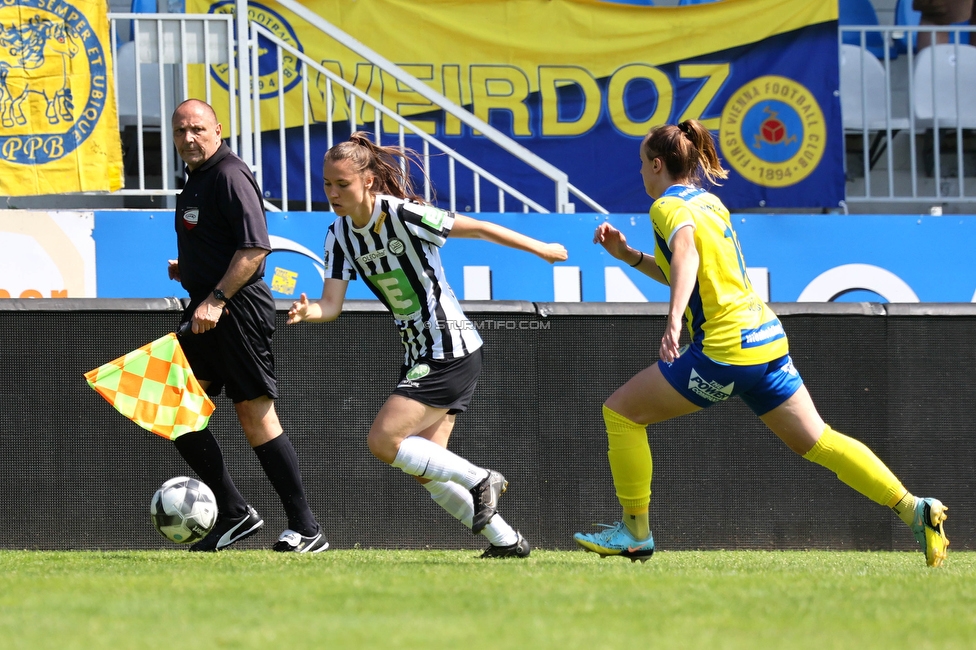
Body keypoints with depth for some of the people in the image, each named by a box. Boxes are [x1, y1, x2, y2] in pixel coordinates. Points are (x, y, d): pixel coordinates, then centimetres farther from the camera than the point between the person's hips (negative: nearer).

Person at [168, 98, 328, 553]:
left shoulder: (229, 175, -13)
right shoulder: (196, 179, 17)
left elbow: (254, 247, -21)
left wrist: (216, 299, -24)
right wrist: (185, 269, 13)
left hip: (238, 309, -10)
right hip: (206, 311, 10)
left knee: (254, 414, -9)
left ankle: (306, 529, -4)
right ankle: (234, 513, 12)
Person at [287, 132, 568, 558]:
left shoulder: (402, 215, -19)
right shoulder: (340, 235, 2)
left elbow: (477, 229, -9)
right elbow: (331, 305, -4)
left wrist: (540, 249, 0)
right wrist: (308, 312, -28)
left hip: (451, 353, -8)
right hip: (419, 356, 8)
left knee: (382, 441, -17)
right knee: (425, 469, 7)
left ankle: (479, 480, -3)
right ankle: (505, 540, 18)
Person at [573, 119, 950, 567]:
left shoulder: (669, 206, -6)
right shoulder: (708, 201, 20)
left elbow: (686, 257, -29)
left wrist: (673, 321, -44)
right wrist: (628, 255, 26)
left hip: (724, 350, -9)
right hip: (766, 339, 9)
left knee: (621, 412, 2)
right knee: (815, 441, 8)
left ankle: (634, 533, 4)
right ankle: (915, 510, -2)